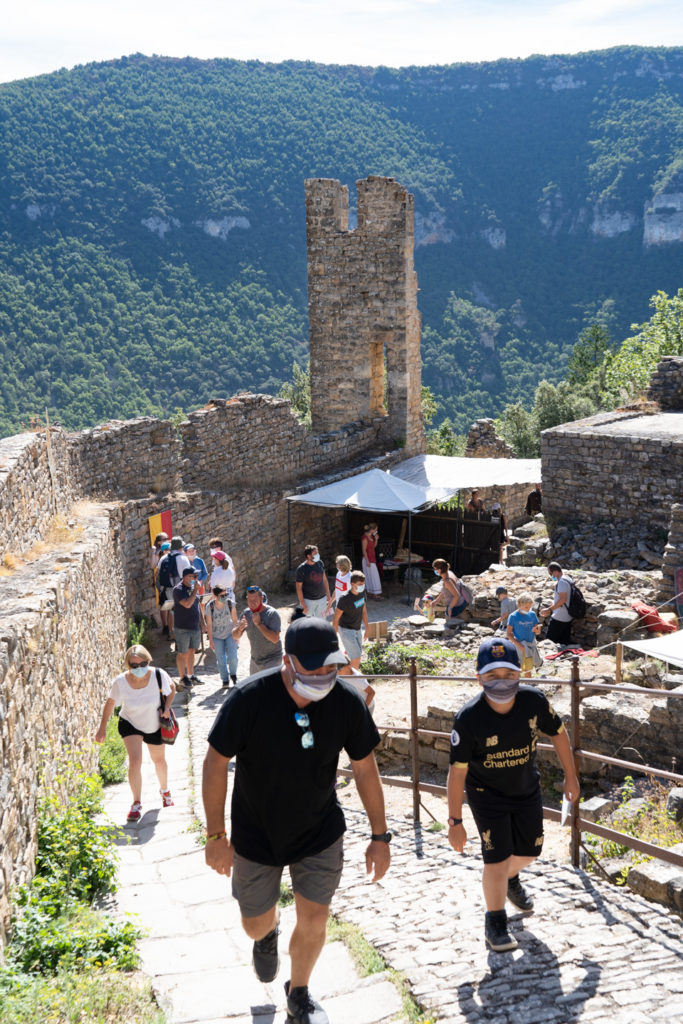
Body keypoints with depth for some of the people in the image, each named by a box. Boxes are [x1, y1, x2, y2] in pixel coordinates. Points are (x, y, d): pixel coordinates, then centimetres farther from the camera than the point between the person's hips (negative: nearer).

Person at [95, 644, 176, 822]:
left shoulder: (159, 675, -27)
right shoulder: (120, 682, -27)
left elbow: (172, 689, -5)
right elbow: (110, 703, -8)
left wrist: (167, 707, -20)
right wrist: (102, 727, -4)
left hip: (155, 725, 1)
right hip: (130, 725, -1)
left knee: (159, 760, 20)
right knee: (135, 761, -18)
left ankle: (165, 790, 49)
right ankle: (137, 803, -4)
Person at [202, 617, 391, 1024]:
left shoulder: (348, 701, -19)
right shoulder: (249, 699, -28)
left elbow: (366, 768, -6)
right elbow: (216, 762, -17)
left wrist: (380, 836, -1)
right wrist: (216, 835, -13)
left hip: (321, 833, 1)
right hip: (256, 834, -1)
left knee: (314, 920, 3)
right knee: (255, 924, 14)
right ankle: (269, 932, 53)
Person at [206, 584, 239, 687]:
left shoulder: (230, 603, -13)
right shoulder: (209, 607, -17)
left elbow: (234, 620, -2)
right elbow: (209, 624, -9)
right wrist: (211, 640, -8)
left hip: (230, 634, 0)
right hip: (217, 637, 0)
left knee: (232, 657, -9)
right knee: (221, 660, 2)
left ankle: (233, 674, 20)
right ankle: (225, 680, 20)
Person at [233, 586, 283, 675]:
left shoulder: (272, 614, -19)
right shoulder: (246, 613, -1)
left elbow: (275, 639, -28)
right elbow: (235, 636, 0)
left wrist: (259, 624, -31)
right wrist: (239, 628, -23)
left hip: (271, 661, -6)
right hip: (255, 660, 6)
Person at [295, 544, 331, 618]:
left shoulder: (320, 563, 0)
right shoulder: (301, 569, -15)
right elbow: (299, 587, -11)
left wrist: (328, 596, 9)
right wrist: (303, 605, -13)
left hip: (322, 599, 5)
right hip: (308, 601, -5)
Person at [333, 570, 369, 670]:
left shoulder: (362, 593, -6)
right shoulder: (344, 599, -27)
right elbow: (336, 619, -18)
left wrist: (366, 628, 14)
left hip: (357, 629, 7)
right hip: (346, 631, -7)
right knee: (356, 659, -9)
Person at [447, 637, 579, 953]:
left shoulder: (534, 701, -23)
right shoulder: (468, 718, -31)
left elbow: (557, 733, -2)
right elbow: (457, 771, -22)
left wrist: (570, 776, 7)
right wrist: (455, 821, -18)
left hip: (527, 790, 4)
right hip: (487, 795, -4)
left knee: (529, 851, 17)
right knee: (497, 860, -6)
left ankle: (510, 880, 54)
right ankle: (495, 923, 19)